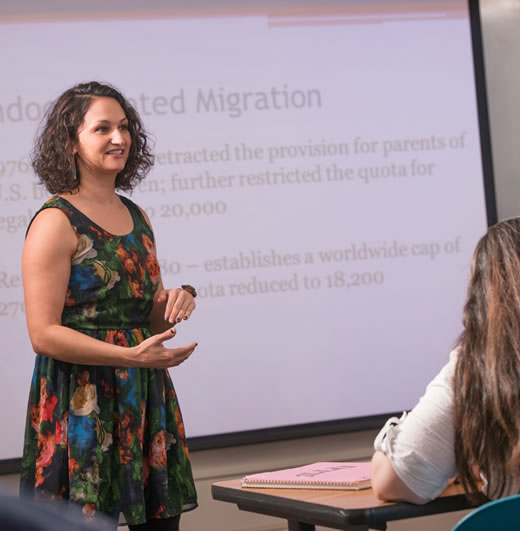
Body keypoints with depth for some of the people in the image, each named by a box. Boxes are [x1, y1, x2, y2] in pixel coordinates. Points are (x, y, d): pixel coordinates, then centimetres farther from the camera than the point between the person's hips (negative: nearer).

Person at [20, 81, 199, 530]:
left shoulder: (137, 217, 13)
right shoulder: (56, 222, -9)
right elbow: (44, 333, -15)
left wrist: (178, 299, -1)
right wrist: (132, 355, -22)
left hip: (145, 398, 7)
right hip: (82, 403, -7)